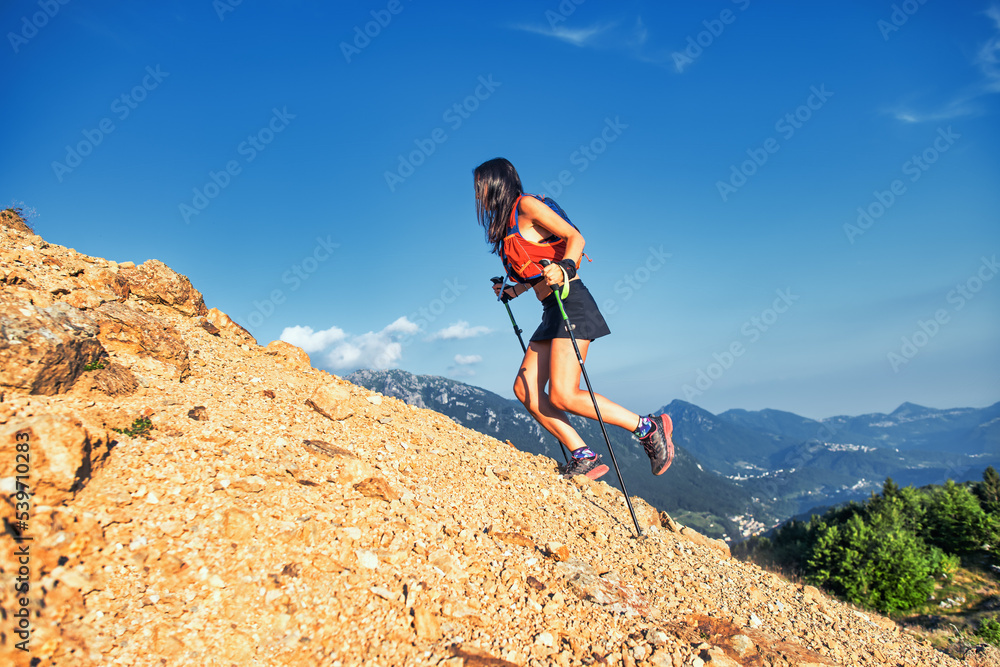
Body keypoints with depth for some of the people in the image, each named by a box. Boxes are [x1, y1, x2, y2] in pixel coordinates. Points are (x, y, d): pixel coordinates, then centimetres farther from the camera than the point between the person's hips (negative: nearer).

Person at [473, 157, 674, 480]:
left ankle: (649, 428, -1)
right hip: (552, 312, 9)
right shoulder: (507, 224, 21)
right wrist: (513, 290, 20)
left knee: (562, 396, -16)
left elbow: (575, 237, -14)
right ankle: (584, 457, 0)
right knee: (525, 388, -2)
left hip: (571, 303, -9)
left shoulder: (526, 205, -4)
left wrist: (564, 269, -30)